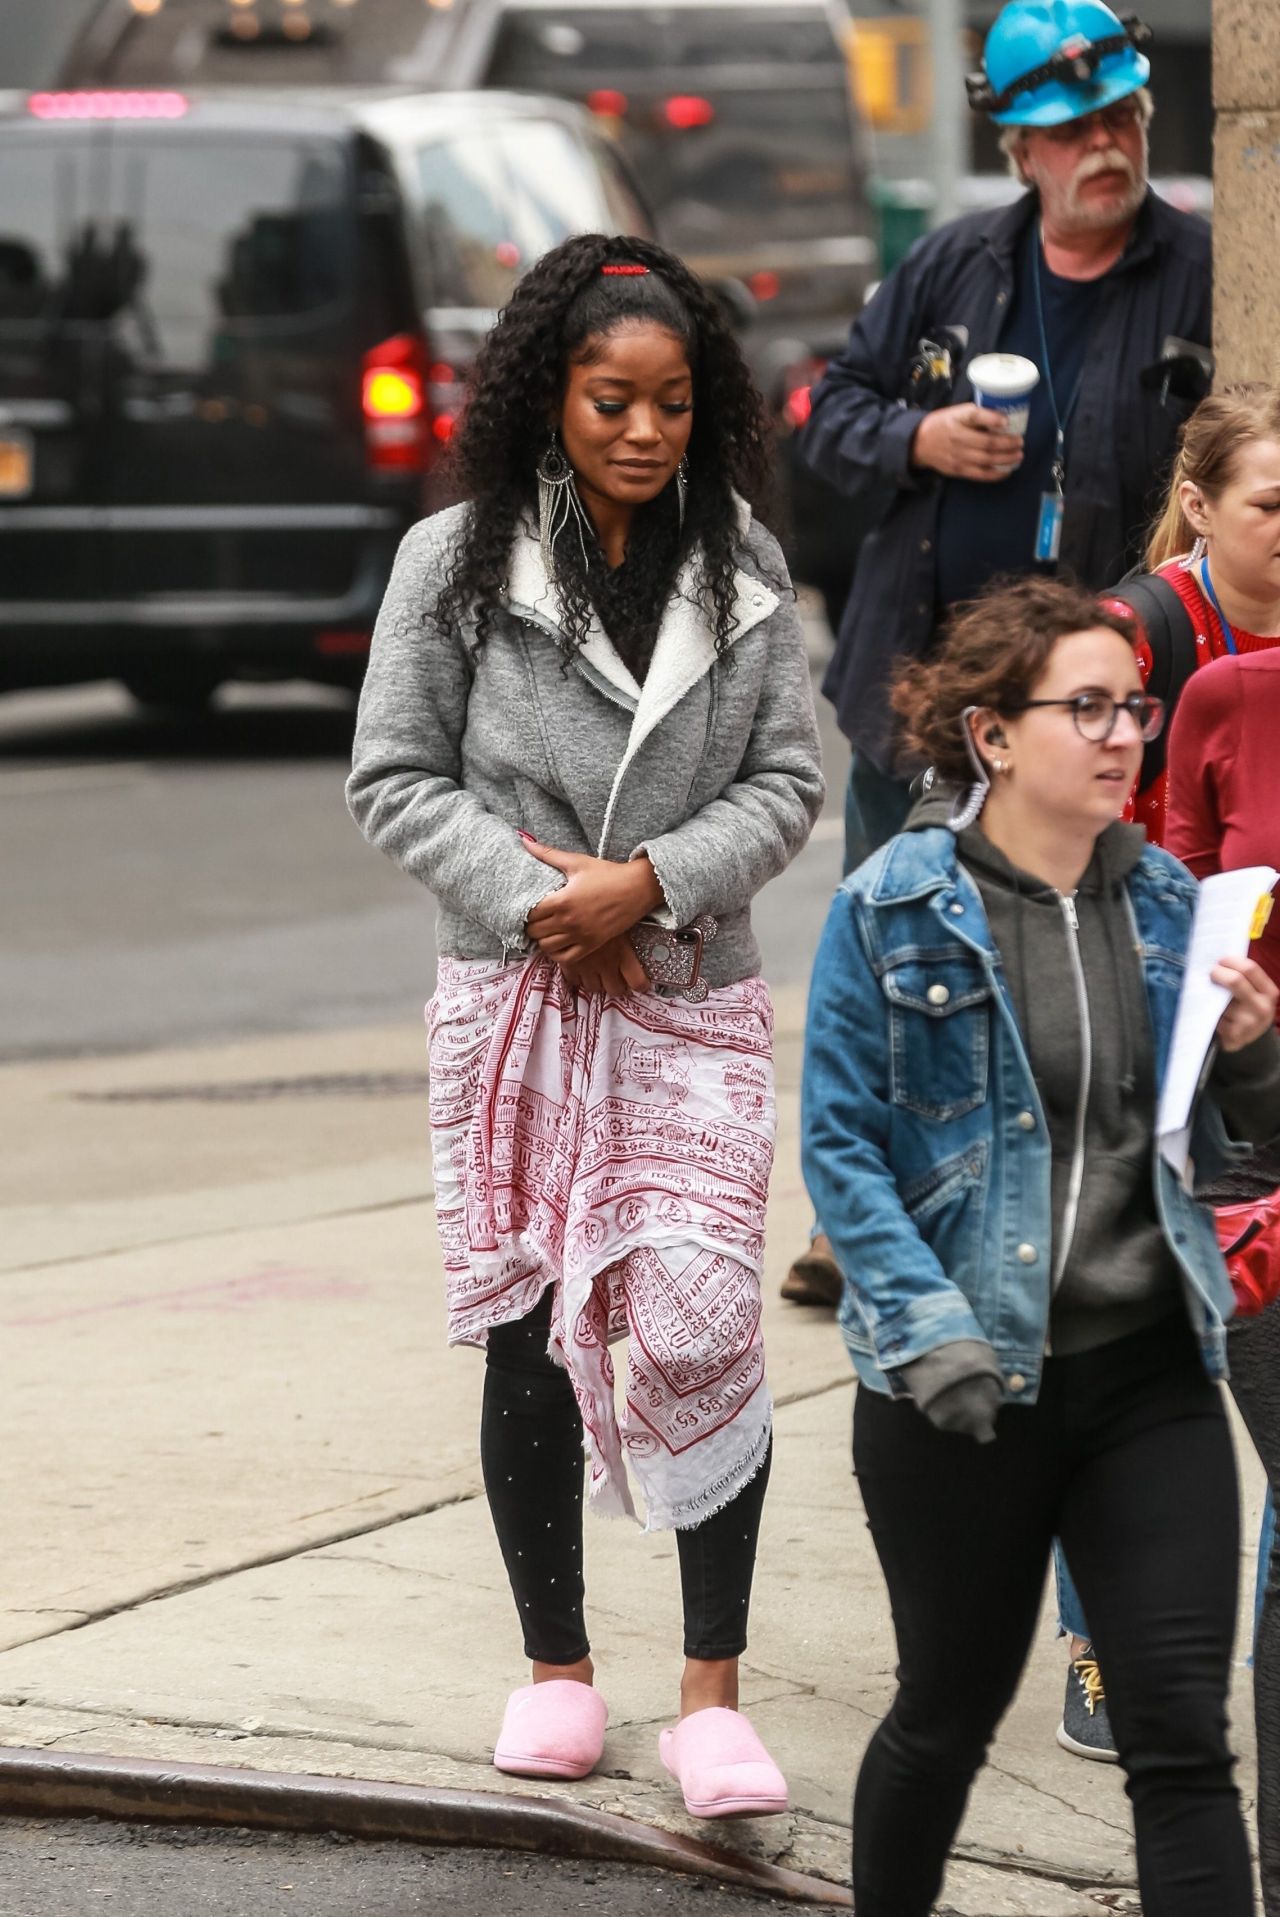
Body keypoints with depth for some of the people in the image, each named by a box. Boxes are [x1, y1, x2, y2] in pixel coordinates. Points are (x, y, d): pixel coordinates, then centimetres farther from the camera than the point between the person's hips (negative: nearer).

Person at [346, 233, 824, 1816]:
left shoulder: (745, 571, 4)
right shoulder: (456, 562, -1)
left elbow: (787, 784, 4)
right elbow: (394, 780, 0)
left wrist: (649, 884, -11)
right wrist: (533, 904, -11)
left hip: (694, 998, 0)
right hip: (512, 1001, 0)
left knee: (698, 1329, -10)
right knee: (528, 1342, 6)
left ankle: (711, 1696, -4)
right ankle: (556, 1667, 21)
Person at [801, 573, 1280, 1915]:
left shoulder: (1166, 902, 7)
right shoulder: (893, 909, -6)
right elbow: (839, 1148, -8)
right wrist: (924, 1326, -20)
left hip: (1149, 1379, 3)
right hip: (962, 1389, -3)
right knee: (951, 1715, 13)